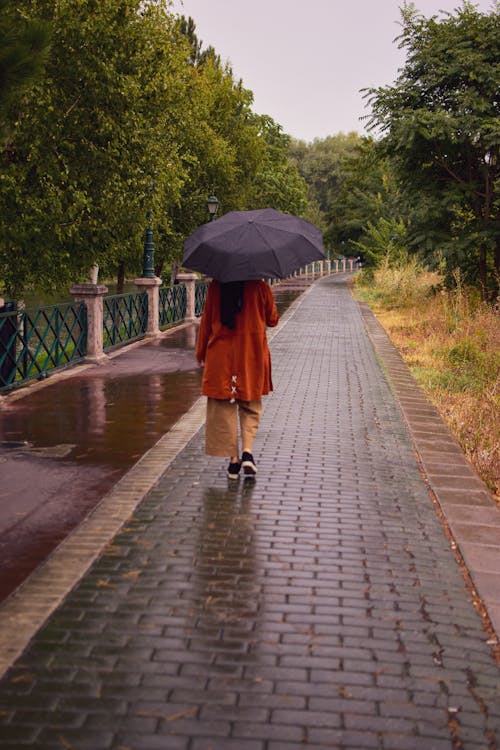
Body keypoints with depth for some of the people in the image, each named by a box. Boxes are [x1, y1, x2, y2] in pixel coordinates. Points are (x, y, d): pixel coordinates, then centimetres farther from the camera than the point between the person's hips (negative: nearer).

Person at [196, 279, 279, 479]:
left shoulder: (215, 287, -4)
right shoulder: (260, 287, -7)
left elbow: (206, 321, 2)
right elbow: (272, 320, 4)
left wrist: (201, 353, 12)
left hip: (220, 357, 0)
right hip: (252, 357, 0)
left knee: (224, 408, 8)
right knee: (250, 408, 13)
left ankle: (233, 459, 6)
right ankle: (247, 452, -5)